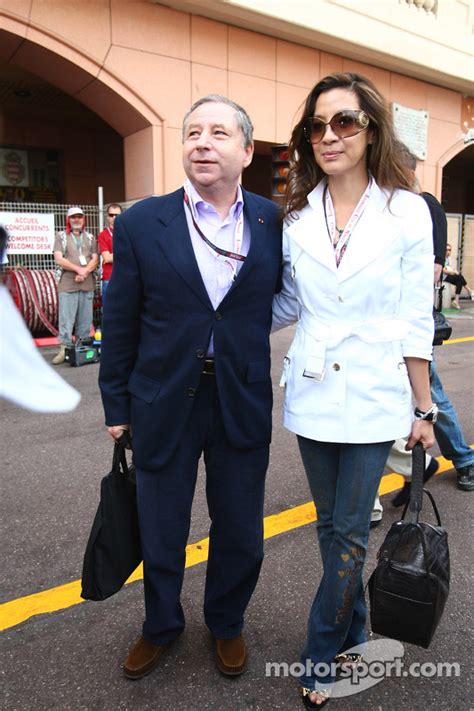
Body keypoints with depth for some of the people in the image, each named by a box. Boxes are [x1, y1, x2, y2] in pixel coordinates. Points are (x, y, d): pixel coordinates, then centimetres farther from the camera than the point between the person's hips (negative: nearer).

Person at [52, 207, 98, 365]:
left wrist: (84, 273, -11)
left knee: (85, 320, 4)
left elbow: (95, 259, 5)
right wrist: (78, 269, -11)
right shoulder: (61, 237, 9)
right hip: (67, 285, -2)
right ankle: (64, 349, -1)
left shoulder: (90, 237, 15)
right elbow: (58, 259, -3)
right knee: (66, 319, -5)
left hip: (87, 284, 2)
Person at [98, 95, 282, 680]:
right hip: (163, 406, 0)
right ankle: (160, 626, 48)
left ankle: (226, 623, 47)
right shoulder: (141, 223, -4)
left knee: (240, 538, 16)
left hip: (243, 407, 1)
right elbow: (120, 324, 0)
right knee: (160, 536, 18)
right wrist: (116, 406, 2)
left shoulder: (274, 222, -2)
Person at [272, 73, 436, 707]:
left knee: (349, 534, 5)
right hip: (313, 394, 3)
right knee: (333, 527, 17)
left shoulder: (407, 212, -5)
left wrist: (423, 408, -1)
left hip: (374, 399, -3)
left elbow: (416, 320, -4)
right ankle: (352, 634, 40)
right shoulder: (296, 216, 3)